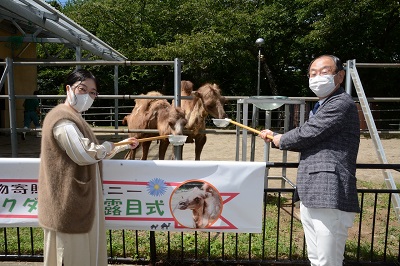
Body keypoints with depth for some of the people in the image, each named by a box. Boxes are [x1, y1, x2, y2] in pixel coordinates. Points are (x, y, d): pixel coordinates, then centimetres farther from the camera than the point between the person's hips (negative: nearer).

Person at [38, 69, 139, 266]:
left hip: (76, 196, 10)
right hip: (69, 199, -10)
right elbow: (85, 155, -27)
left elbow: (91, 153, 18)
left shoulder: (73, 118, 15)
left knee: (82, 248, 21)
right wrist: (107, 146, -8)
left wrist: (123, 145, 17)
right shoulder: (63, 120, -20)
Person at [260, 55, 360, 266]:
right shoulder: (321, 106, 21)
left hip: (330, 198, -10)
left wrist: (281, 140, 3)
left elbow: (306, 134, -16)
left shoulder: (342, 104, -11)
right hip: (310, 196, 10)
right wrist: (275, 137, 14)